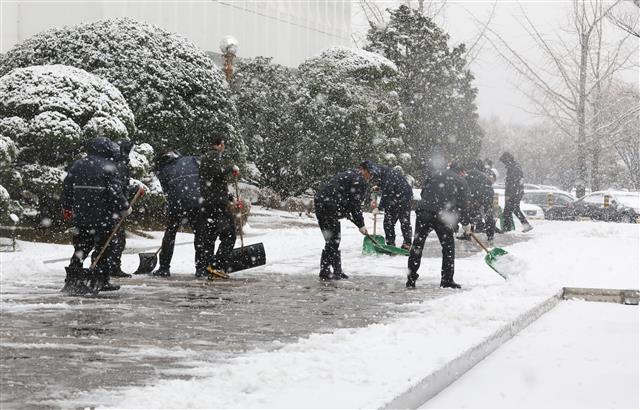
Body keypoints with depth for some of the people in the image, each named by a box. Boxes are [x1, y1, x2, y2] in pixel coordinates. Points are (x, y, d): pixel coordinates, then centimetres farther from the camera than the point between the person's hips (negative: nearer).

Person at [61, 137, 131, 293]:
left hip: (80, 216, 5)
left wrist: (67, 208, 23)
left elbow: (66, 187, 13)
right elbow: (115, 191, -15)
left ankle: (72, 279, 9)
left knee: (81, 247, 14)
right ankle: (100, 281, 6)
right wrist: (125, 208, -2)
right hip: (103, 216, -5)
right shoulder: (109, 167, -8)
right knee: (106, 248, 7)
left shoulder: (77, 165, 9)